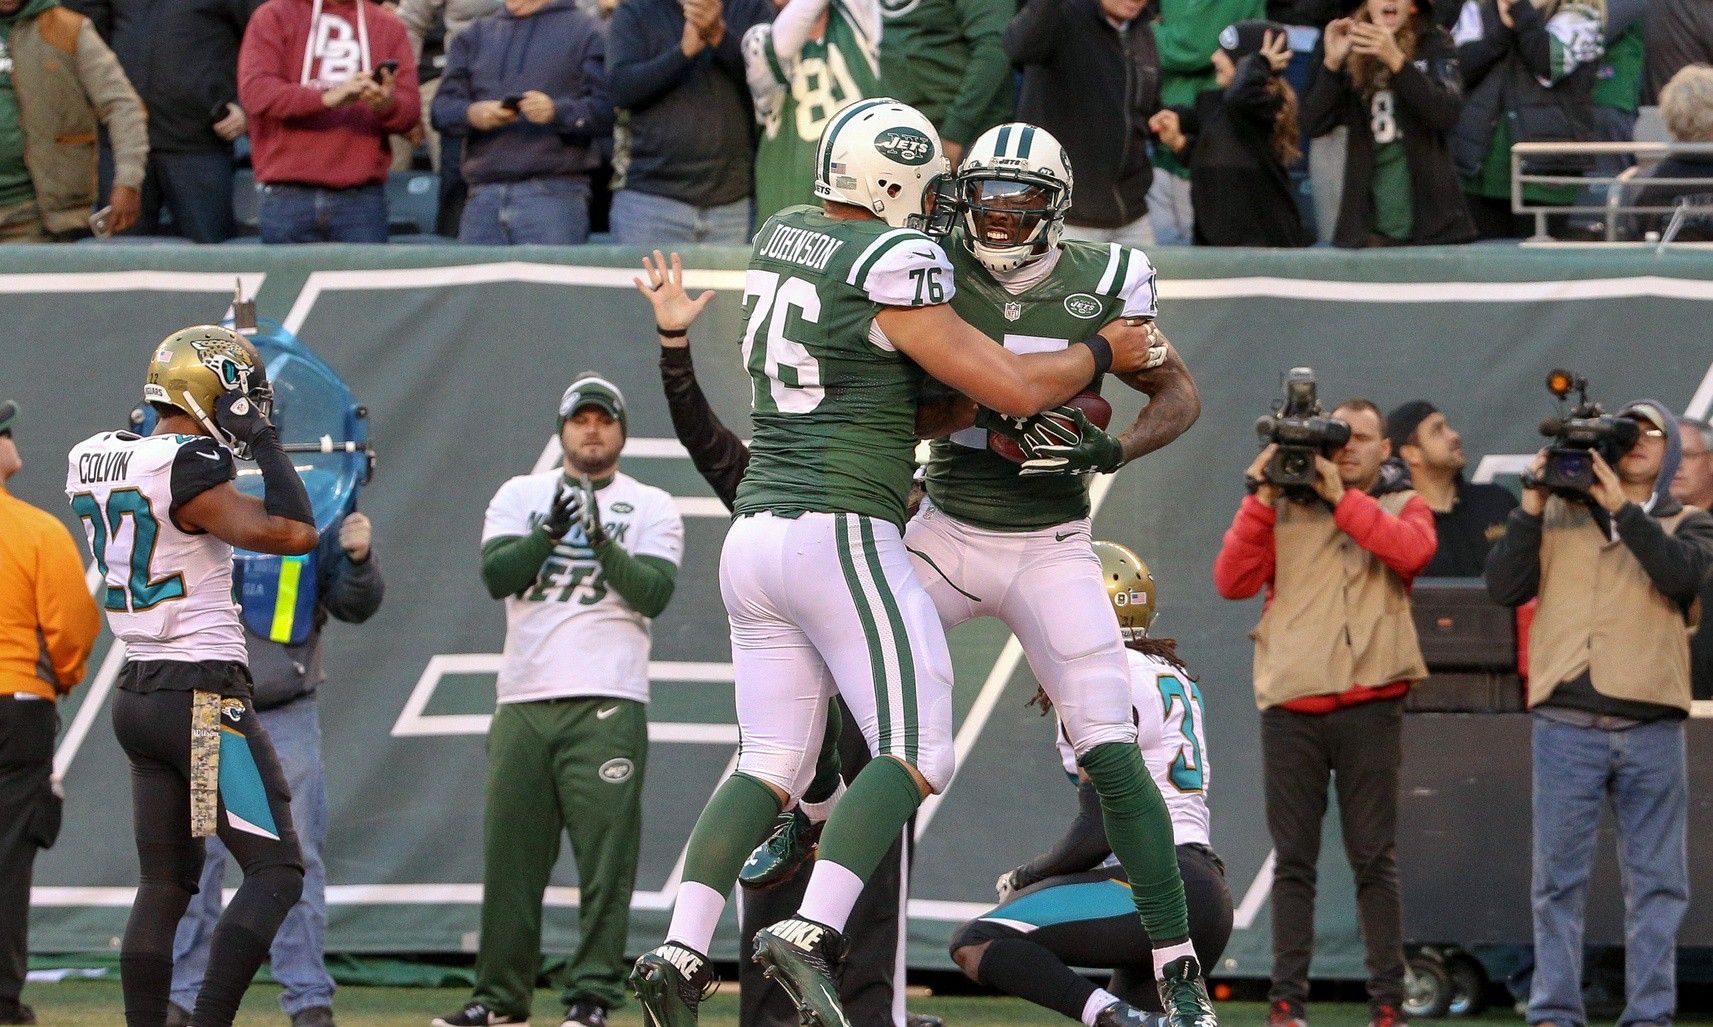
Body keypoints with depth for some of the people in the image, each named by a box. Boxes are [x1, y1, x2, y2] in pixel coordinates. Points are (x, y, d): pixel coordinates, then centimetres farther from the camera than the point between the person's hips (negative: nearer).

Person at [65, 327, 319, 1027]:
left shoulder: (95, 462, 7)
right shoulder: (188, 473, -18)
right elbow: (295, 535, -20)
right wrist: (263, 443, -11)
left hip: (138, 695, 8)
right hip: (204, 699, -8)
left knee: (165, 883, 12)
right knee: (276, 871, -4)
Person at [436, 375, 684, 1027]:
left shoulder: (651, 507, 8)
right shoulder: (521, 496, 14)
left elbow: (654, 592, -7)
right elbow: (497, 574, -2)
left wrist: (602, 541, -21)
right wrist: (550, 534, -19)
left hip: (606, 708, -3)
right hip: (522, 704, 3)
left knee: (605, 854, -9)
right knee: (508, 855, 5)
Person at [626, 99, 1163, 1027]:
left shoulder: (779, 238, 13)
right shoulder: (890, 265, -10)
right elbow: (1010, 389, -8)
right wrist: (1104, 353, 10)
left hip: (754, 534, 8)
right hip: (840, 533, -8)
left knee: (770, 766, 11)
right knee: (915, 755, -5)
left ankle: (681, 948, -2)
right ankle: (810, 933, -21)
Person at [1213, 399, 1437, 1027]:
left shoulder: (1400, 505, 11)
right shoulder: (1282, 509, 13)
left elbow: (1413, 551, -12)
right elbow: (1232, 582, 1)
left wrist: (1342, 497, -12)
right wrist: (1260, 500, -5)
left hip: (1369, 708, -1)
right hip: (1291, 708, 1)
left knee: (1375, 860, -2)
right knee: (1294, 860, 1)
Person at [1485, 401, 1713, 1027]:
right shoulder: (1559, 515, 13)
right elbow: (1503, 588, 3)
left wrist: (1623, 508, -14)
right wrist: (1531, 509, -4)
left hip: (1651, 724, 0)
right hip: (1567, 722, 0)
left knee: (1656, 881, 2)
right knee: (1560, 877, 0)